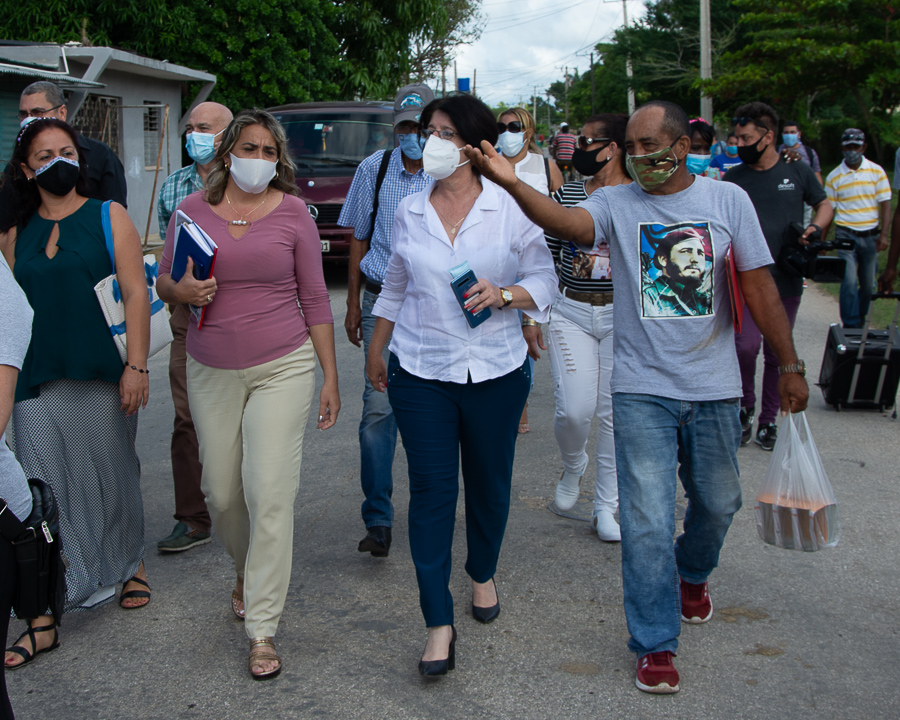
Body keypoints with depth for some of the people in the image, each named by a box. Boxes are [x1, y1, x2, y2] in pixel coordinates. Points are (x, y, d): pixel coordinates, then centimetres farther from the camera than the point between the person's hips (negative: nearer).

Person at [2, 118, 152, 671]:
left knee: (112, 479, 11)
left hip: (101, 377, -2)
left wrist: (136, 365, -13)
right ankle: (45, 618, 4)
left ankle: (133, 565, 36)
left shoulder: (109, 217, 2)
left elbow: (136, 293, -5)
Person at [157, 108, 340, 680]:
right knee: (222, 493, 10)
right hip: (212, 372, 3)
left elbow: (315, 299, 2)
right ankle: (248, 569, 42)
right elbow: (165, 282, 12)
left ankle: (262, 628, -1)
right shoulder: (194, 210, 3)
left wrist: (331, 377, 1)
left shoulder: (292, 212, -1)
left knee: (270, 492, -9)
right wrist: (183, 290, -13)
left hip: (282, 366, -2)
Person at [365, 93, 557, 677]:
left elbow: (545, 279, 0)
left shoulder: (511, 208, -4)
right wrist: (376, 350, 21)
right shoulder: (410, 212, 5)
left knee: (490, 483, 12)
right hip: (421, 372, 1)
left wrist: (504, 294, -19)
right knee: (431, 490, -4)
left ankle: (484, 575, 41)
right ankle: (440, 624, 1)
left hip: (496, 371, -1)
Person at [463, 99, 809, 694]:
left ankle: (692, 575, 50)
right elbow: (566, 222, -26)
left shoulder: (727, 200, -1)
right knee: (648, 517, -4)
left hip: (714, 388, 2)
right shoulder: (616, 204, -5)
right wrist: (512, 184, -44)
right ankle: (656, 644, 10)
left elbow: (759, 286, 1)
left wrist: (790, 365, 1)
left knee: (717, 502, 18)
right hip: (642, 388, -2)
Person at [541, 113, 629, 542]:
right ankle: (572, 469, 25)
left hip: (622, 316, -1)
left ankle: (605, 508, 17)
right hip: (570, 313, 1)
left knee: (615, 412, 2)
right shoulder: (567, 194, 5)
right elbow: (546, 257, 9)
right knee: (574, 410, -9)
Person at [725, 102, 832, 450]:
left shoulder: (797, 172, 4)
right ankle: (745, 408, 9)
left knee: (777, 354, 7)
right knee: (746, 346, -15)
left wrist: (815, 228, -4)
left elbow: (823, 204, 16)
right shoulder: (734, 178, 5)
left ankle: (768, 420, 21)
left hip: (787, 280, 1)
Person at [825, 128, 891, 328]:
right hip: (846, 235, -2)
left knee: (868, 284, 8)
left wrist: (884, 235, -8)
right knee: (849, 282, -11)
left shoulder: (876, 172, 2)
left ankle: (860, 320, 27)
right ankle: (850, 326, -4)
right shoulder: (834, 176, 1)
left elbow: (885, 205, 1)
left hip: (870, 235, 2)